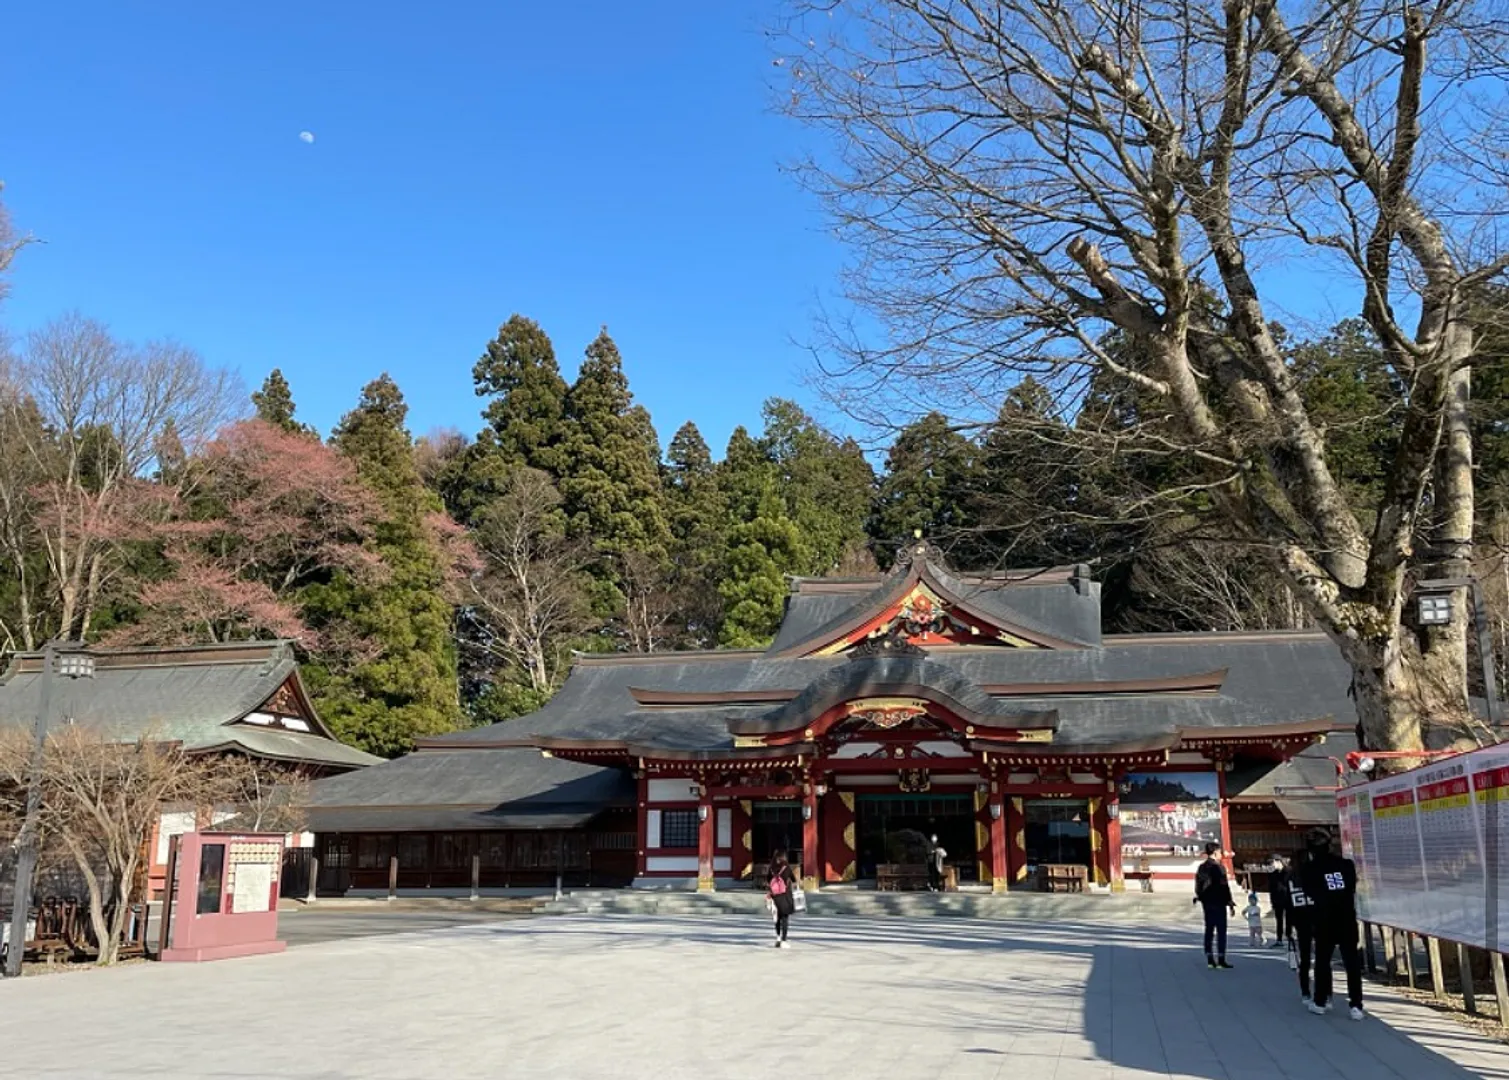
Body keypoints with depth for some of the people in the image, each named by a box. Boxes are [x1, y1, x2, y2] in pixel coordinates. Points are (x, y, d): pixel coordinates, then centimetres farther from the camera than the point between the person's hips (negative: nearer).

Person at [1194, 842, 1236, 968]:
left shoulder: (1201, 868, 10)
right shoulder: (1218, 867, -13)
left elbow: (1198, 887, 14)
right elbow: (1224, 887, -14)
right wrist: (1230, 903, -9)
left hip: (1206, 903, 7)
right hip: (1218, 903, -7)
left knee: (1209, 930, 10)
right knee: (1221, 930, -4)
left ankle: (1210, 959, 11)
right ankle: (1221, 959, -8)